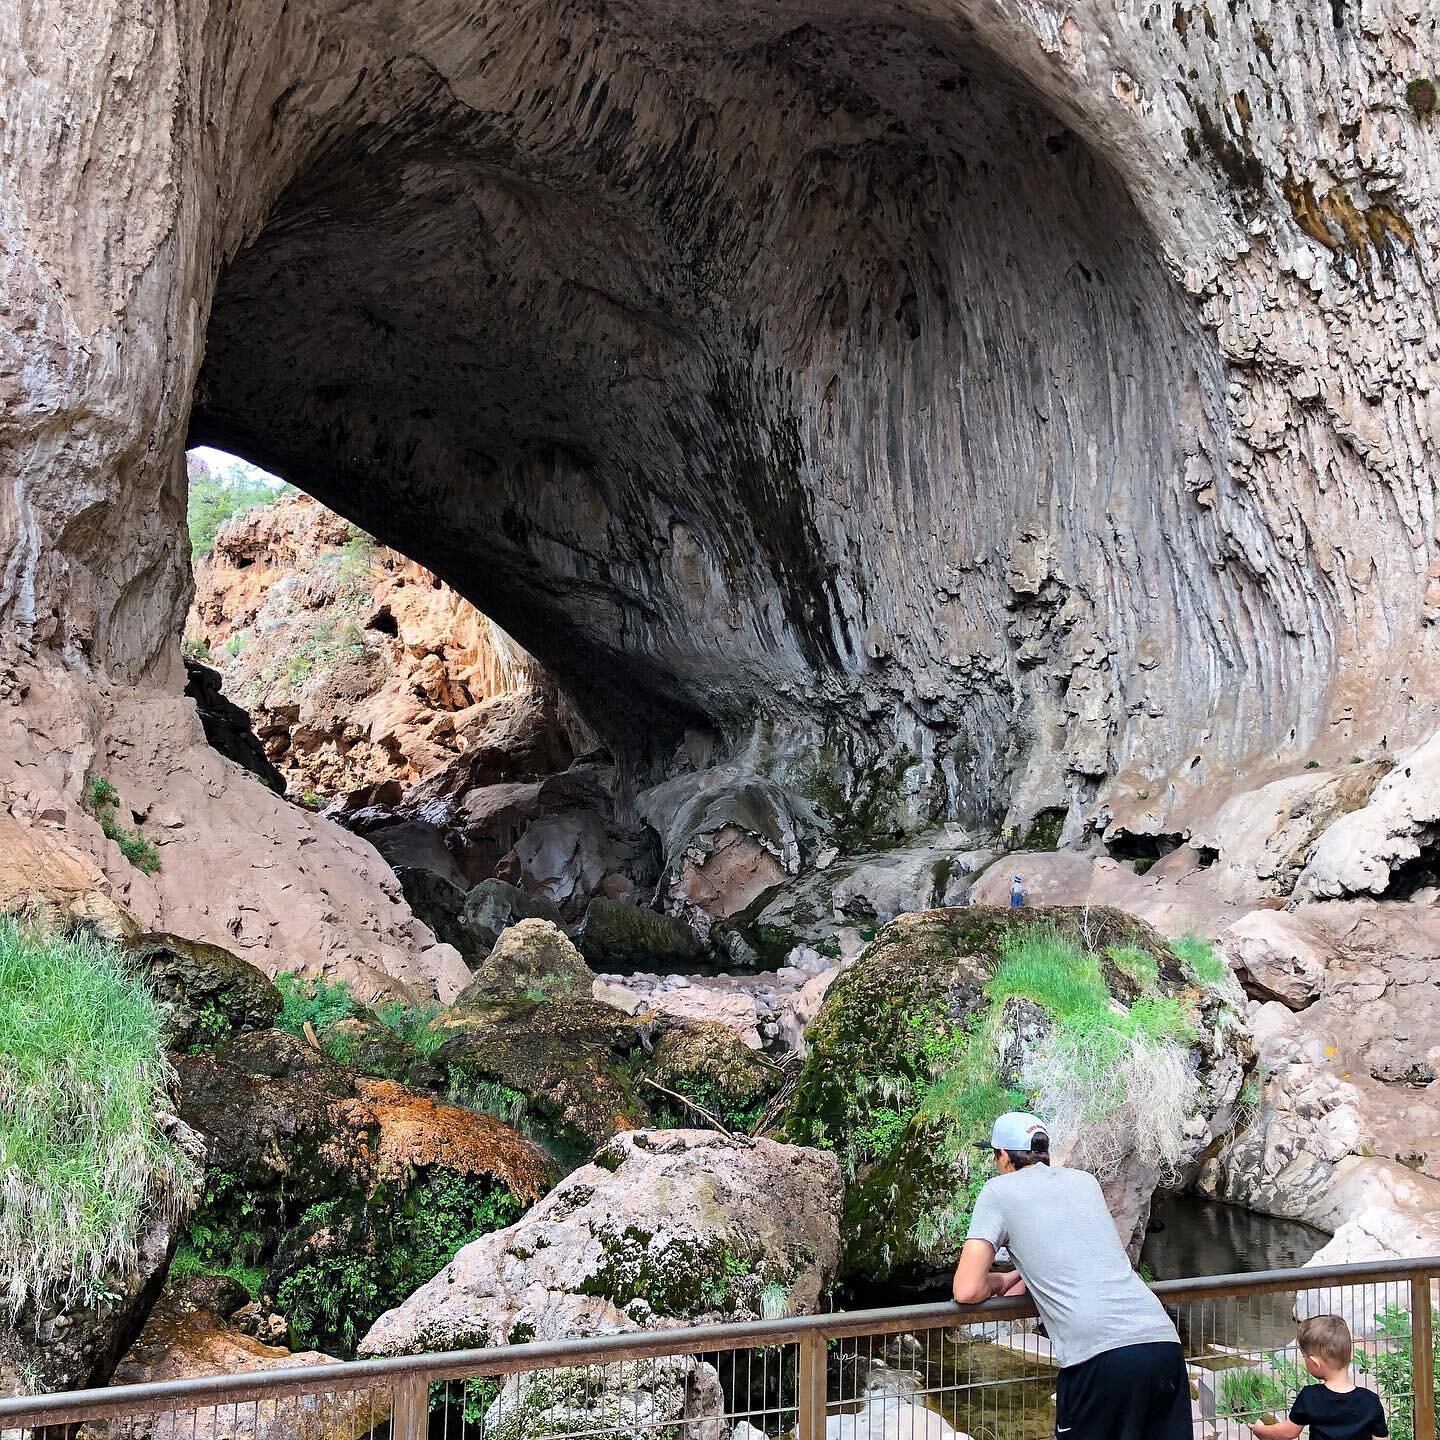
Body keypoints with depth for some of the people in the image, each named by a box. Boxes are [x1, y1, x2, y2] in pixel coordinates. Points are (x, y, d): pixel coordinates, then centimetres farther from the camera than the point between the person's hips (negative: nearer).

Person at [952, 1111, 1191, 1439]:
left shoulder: (998, 1191, 9)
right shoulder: (1086, 1181, 25)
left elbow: (967, 1291, 2)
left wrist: (997, 1282, 22)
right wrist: (1018, 1279, 34)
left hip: (1100, 1356, -5)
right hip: (1165, 1342, 6)